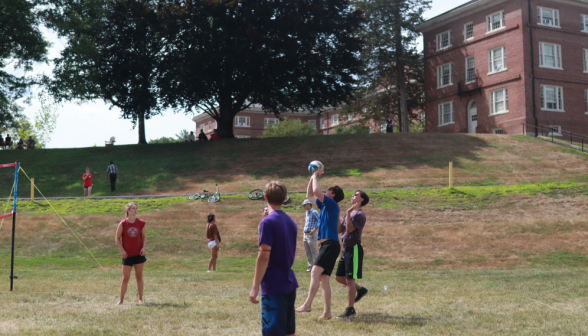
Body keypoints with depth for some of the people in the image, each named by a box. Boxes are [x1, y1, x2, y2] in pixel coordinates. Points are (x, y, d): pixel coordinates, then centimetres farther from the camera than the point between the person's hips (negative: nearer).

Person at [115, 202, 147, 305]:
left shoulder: (141, 223, 0)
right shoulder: (123, 223, -6)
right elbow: (118, 238, 0)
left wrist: (143, 247, -5)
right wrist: (122, 250, -8)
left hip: (139, 254, 2)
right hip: (127, 255, -2)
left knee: (139, 277, 8)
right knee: (125, 278, 0)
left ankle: (140, 299, 16)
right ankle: (121, 300, 11)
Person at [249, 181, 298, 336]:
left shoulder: (268, 222, -14)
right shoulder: (291, 222, 10)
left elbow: (264, 256, -18)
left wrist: (255, 287, -15)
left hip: (273, 285, -8)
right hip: (290, 283, 8)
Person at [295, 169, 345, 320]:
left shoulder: (332, 204, -4)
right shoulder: (324, 206, 21)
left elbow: (316, 191, -15)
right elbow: (310, 195, 31)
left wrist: (315, 177, 2)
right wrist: (313, 177, 25)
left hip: (330, 244, -9)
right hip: (326, 245, 9)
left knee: (315, 272, -22)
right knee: (324, 279, 5)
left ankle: (307, 304, -30)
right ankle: (327, 312, 5)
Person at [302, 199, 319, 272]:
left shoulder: (314, 212, -11)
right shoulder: (307, 212, 17)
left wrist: (314, 229, -19)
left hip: (311, 234, -9)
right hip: (306, 234, 9)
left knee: (314, 252, -7)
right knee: (308, 253, 10)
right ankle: (310, 267, 15)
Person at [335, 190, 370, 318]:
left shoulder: (359, 214, -11)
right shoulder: (350, 213, 16)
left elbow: (350, 229, -24)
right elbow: (339, 229, 11)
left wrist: (348, 213, -22)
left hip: (354, 249, -9)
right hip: (346, 249, 9)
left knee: (350, 279, -6)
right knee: (339, 277, 13)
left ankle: (350, 309, 0)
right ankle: (360, 289, 28)